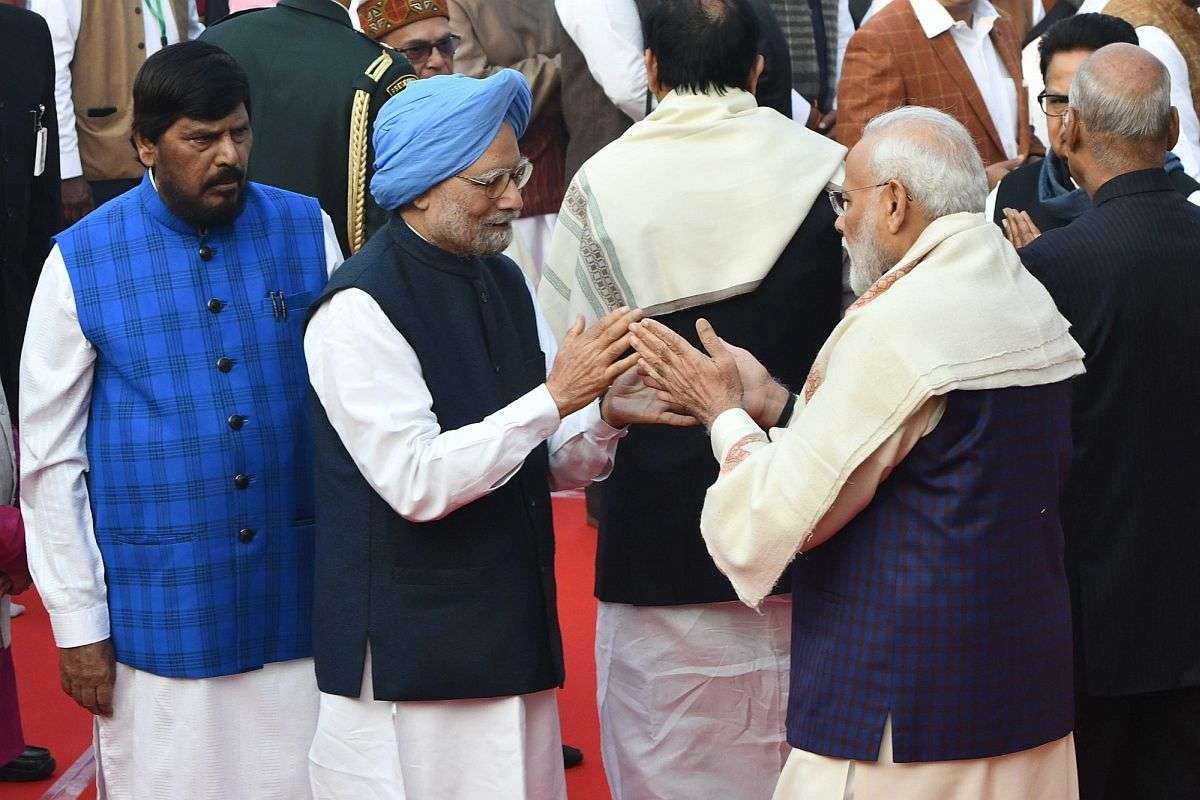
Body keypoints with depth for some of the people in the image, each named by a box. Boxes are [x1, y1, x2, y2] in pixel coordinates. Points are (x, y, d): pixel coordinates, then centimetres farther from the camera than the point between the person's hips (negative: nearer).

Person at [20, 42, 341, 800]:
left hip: (298, 599, 2)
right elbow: (51, 460, 0)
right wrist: (78, 622, -1)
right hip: (161, 611, -2)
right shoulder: (84, 261, -4)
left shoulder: (306, 230, 2)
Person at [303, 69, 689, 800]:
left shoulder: (504, 281, 11)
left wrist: (608, 418, -5)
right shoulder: (359, 309, -14)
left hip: (514, 637, 7)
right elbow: (417, 483, -22)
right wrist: (556, 396, -23)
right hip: (410, 659, -7)